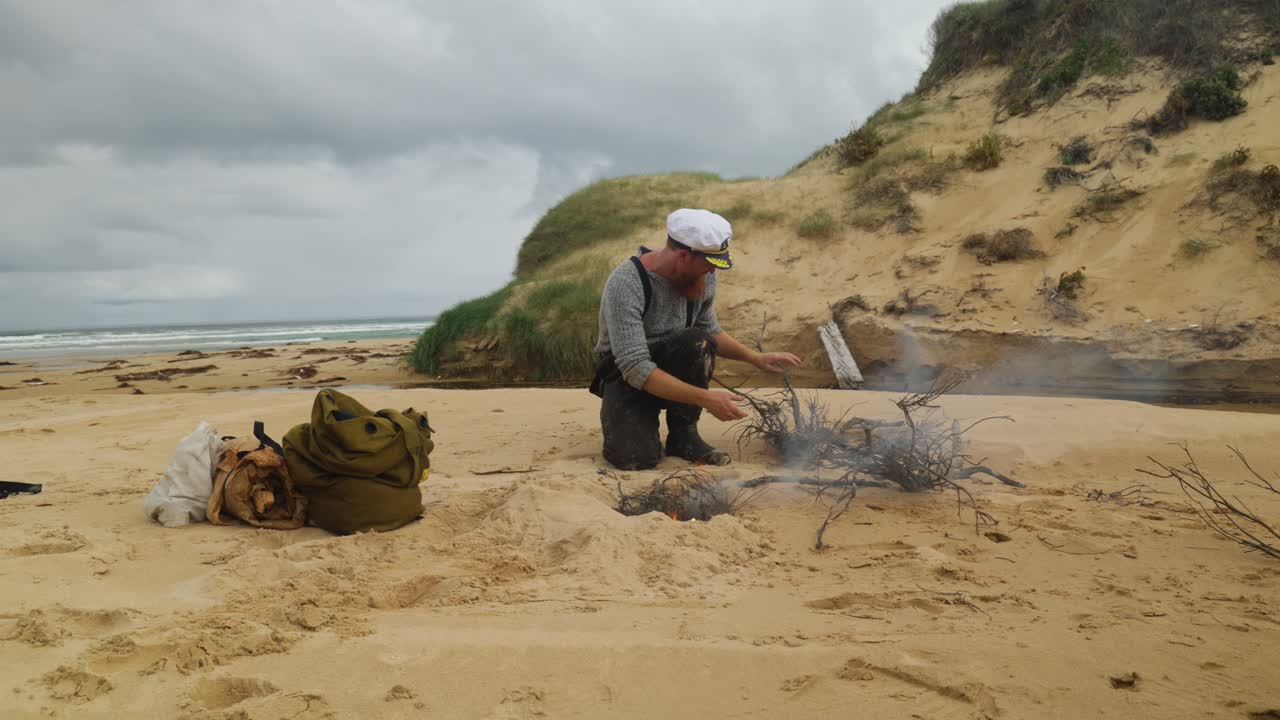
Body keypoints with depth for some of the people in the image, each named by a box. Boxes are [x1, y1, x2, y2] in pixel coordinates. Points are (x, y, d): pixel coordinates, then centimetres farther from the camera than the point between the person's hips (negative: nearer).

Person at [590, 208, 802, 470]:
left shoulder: (703, 277, -10)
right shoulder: (626, 284, -30)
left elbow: (710, 330, 11)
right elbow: (636, 369, -34)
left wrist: (757, 358, -2)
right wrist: (705, 398, -37)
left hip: (672, 365, 5)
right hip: (626, 376, -5)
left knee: (698, 343, -30)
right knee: (636, 458, -31)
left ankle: (683, 434, -9)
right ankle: (618, 416, 6)